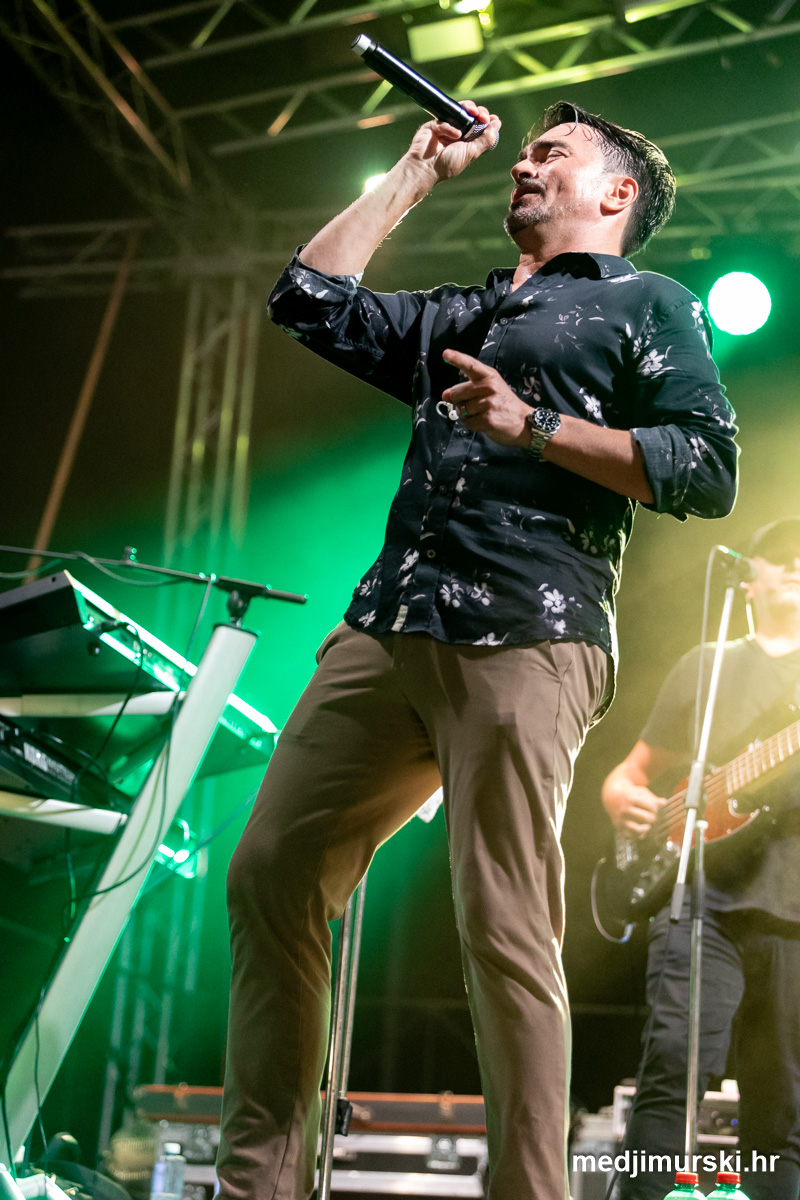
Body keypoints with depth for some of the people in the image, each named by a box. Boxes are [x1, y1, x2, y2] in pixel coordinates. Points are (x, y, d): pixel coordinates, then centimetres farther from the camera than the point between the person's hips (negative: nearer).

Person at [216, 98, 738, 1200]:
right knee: (269, 879, 0)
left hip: (526, 639, -7)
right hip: (388, 632, 7)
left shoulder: (646, 303, 12)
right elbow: (309, 299, 28)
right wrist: (420, 170, 31)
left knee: (504, 933, -14)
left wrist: (532, 428, -7)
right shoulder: (462, 317, 31)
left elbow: (709, 469, 0)